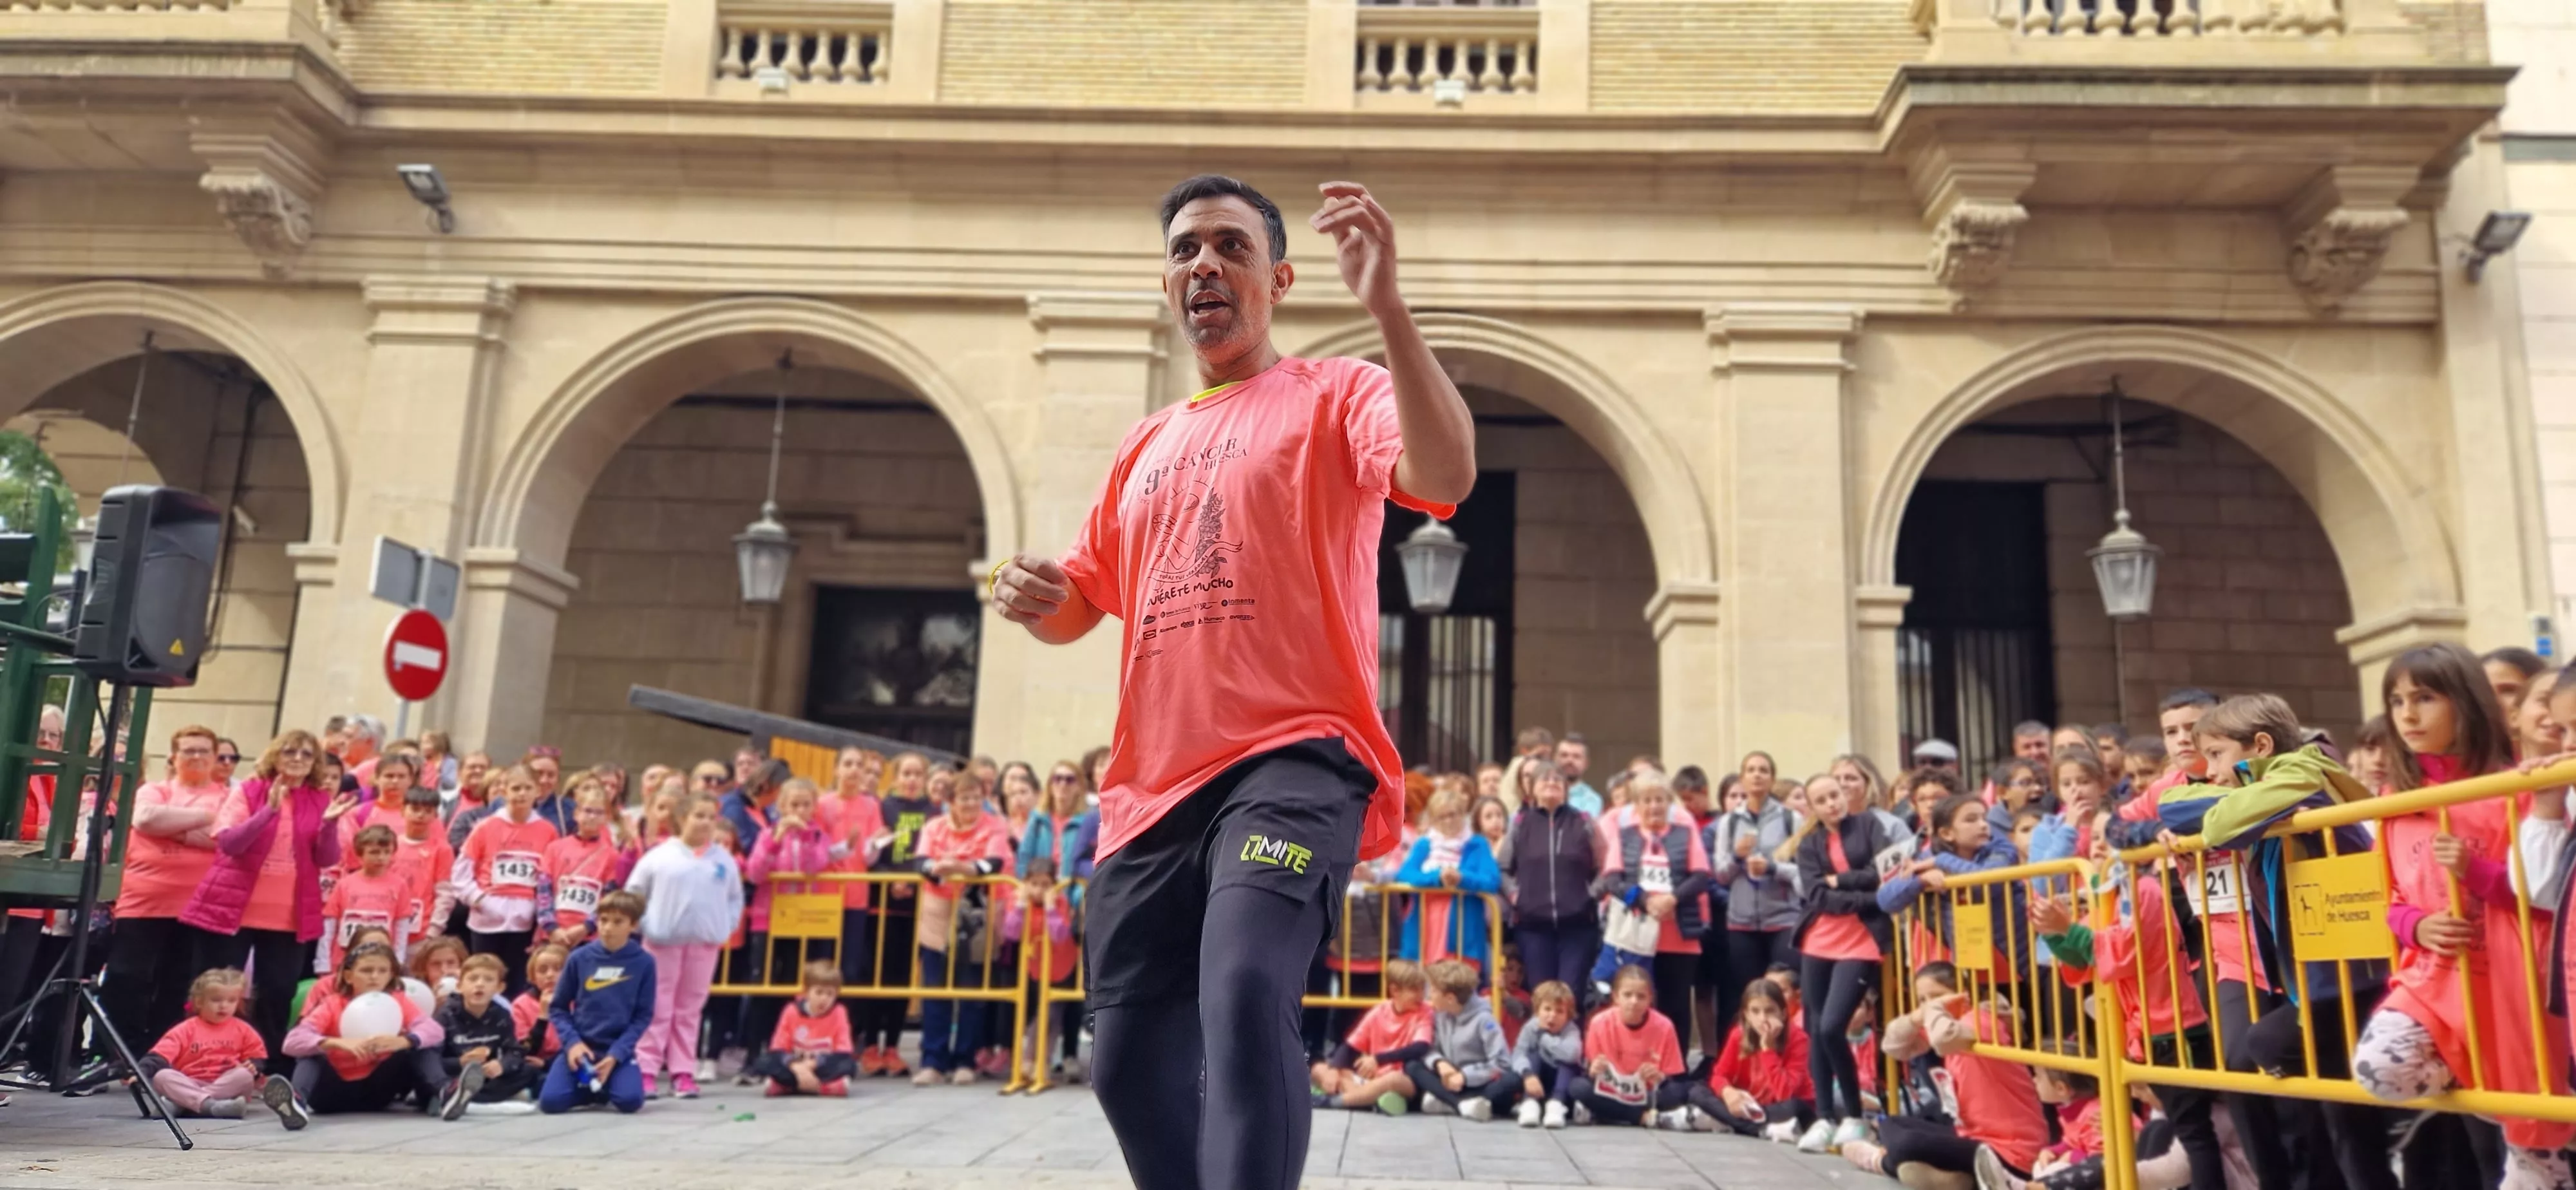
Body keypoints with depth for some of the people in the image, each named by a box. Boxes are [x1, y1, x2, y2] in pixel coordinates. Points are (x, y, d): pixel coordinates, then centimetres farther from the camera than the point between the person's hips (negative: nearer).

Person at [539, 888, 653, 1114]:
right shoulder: (579, 958, 0)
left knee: (630, 1100, -25)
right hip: (579, 1045, 1)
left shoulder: (644, 962, -3)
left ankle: (608, 1085, 11)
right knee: (551, 1101, -20)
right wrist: (572, 1042, -10)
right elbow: (558, 1008, 7)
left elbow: (643, 1016, -2)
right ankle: (594, 1088, 12)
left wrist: (615, 1054, -13)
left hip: (619, 1049, -1)